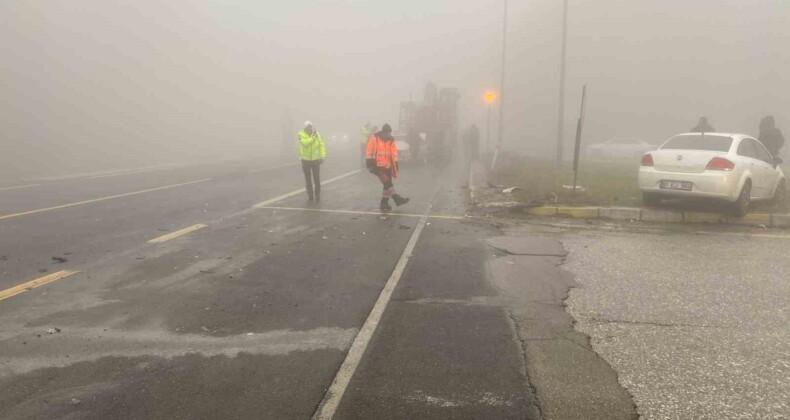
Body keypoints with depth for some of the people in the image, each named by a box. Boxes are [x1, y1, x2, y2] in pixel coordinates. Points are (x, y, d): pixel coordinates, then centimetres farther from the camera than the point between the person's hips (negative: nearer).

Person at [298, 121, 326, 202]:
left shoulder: (317, 134, -7)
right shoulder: (301, 134, -12)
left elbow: (322, 145, -9)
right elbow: (305, 143, -29)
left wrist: (323, 156, -17)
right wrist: (313, 138, -29)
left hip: (315, 159, 0)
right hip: (305, 160, 0)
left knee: (317, 178, 1)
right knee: (308, 179, 7)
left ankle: (317, 195, 13)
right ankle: (310, 195, 17)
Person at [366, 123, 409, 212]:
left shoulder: (392, 141, -1)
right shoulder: (374, 138, -10)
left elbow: (394, 156, -1)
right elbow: (369, 153, -7)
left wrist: (395, 169, -3)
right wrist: (370, 165, -10)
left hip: (387, 167, 5)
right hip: (377, 166, -5)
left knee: (387, 184, 6)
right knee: (387, 182, -17)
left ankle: (384, 204, 14)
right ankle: (397, 198, -12)